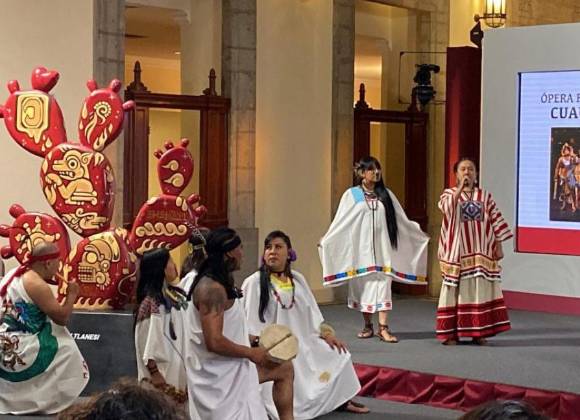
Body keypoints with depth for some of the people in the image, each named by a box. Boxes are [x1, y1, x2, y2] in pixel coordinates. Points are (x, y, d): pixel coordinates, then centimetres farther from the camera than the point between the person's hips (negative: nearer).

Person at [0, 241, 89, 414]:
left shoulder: (14, 274, 8)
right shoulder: (37, 285, -18)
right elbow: (62, 318, -15)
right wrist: (72, 294, -1)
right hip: (16, 351, -9)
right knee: (67, 352, 3)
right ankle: (54, 402, 8)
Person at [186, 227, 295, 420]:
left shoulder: (221, 281, 9)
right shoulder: (212, 288, -23)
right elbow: (214, 342, -30)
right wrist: (251, 353, -18)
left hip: (230, 367, 10)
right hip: (217, 375, -10)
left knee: (284, 369, 18)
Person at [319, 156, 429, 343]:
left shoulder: (385, 194, 9)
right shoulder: (351, 194, 1)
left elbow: (402, 220, 14)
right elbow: (340, 223, -1)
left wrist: (420, 234, 14)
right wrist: (325, 241, -11)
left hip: (381, 249, 1)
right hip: (361, 248, -1)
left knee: (382, 285, -6)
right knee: (363, 285, 4)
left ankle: (383, 327, -8)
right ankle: (368, 326, 16)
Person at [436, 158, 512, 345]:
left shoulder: (485, 196, 10)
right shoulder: (449, 193, 5)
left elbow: (496, 221, 9)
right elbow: (446, 207, -19)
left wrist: (499, 246, 3)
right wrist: (460, 188, -19)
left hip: (481, 253, 2)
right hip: (457, 253, -2)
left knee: (480, 290, 2)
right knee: (456, 291, -2)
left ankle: (478, 331, 9)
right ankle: (451, 332, 3)